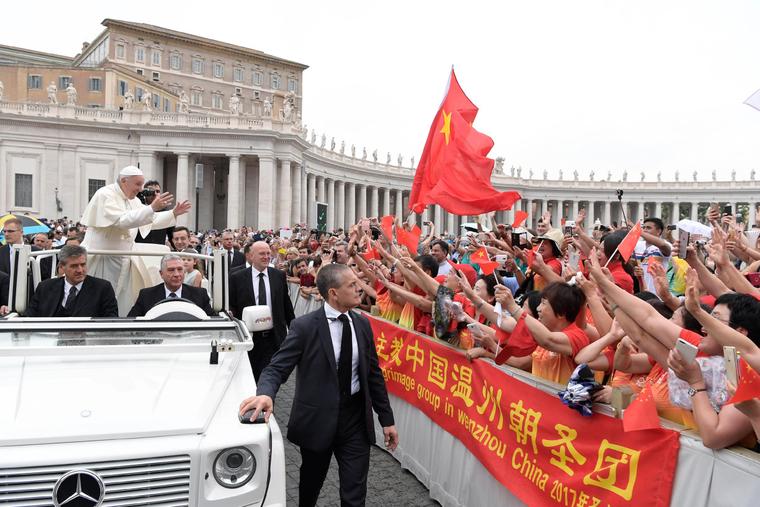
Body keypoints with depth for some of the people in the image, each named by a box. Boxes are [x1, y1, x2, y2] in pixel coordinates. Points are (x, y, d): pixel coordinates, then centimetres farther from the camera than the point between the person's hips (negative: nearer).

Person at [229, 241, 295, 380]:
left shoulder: (279, 275, 4)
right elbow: (231, 306, 3)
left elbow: (286, 304, 11)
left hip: (273, 337, 1)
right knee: (251, 378, 12)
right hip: (248, 337, 0)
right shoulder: (237, 278, -2)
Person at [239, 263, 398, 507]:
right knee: (311, 485, 20)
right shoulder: (305, 326, -13)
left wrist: (386, 419, 8)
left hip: (356, 417, 3)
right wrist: (265, 394, -38)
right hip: (318, 418, -2)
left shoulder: (362, 324, 1)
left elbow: (374, 374, 7)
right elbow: (277, 368, -16)